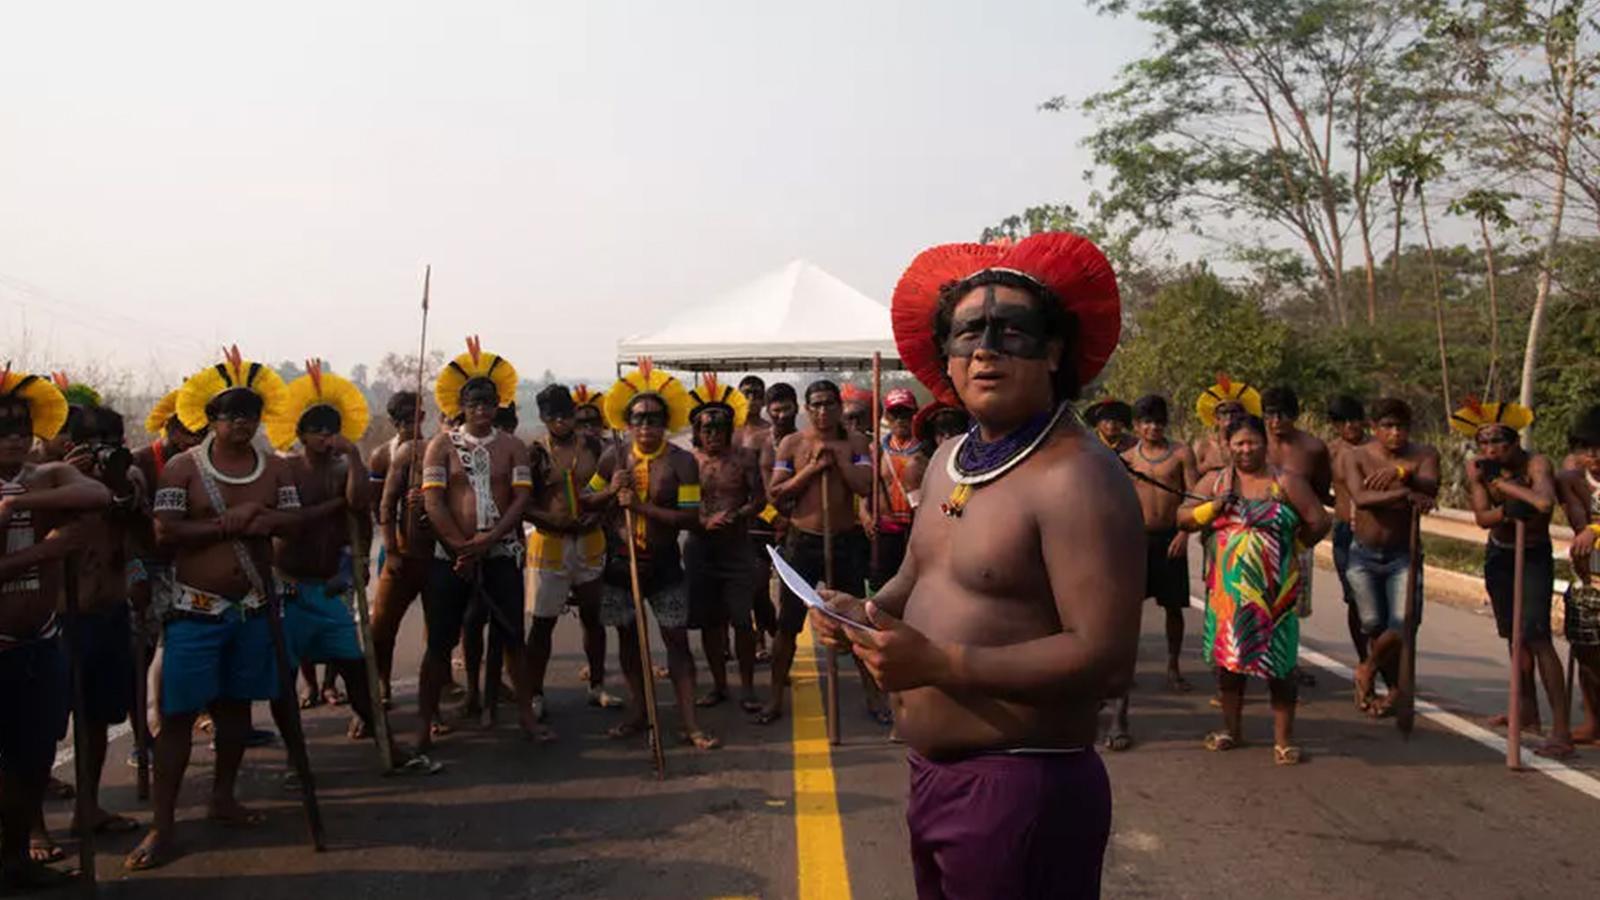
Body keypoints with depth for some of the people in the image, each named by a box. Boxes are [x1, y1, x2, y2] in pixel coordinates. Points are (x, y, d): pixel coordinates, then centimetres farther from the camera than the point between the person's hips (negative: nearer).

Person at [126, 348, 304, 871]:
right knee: (179, 713, -4)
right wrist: (230, 524, -18)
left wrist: (255, 518, -20)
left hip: (252, 607, 4)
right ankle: (162, 825, 2)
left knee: (237, 704, 14)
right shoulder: (183, 468, -6)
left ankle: (223, 797, 30)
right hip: (196, 608, -4)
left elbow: (293, 520, -2)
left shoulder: (274, 468, 6)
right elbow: (165, 532, -15)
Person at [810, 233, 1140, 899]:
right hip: (931, 775, 8)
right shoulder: (949, 459, 8)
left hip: (1022, 789, -8)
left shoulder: (1077, 476, -19)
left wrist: (940, 663, -25)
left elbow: (1106, 661, -25)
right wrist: (867, 613, 1)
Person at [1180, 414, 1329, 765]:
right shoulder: (1215, 481, 8)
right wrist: (1214, 507, -10)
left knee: (1279, 662, -1)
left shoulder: (1285, 482, -1)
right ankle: (1231, 728, 26)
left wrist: (1286, 545, 8)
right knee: (1228, 656, 10)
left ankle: (1283, 739, 10)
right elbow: (1183, 518, 6)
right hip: (1228, 587, 3)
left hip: (1276, 588, -3)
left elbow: (1319, 522, -1)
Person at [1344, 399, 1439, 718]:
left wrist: (1400, 471, -40)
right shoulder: (1355, 456, -7)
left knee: (1402, 624, -12)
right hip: (1363, 554, 0)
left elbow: (1430, 488, -24)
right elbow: (1360, 497, -25)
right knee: (1373, 625, 5)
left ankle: (1367, 670, 17)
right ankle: (1396, 686, 29)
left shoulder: (1424, 454, -4)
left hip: (1403, 555, 0)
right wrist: (1405, 493, -37)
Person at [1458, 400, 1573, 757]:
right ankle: (1529, 711, 32)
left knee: (1536, 636, -17)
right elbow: (1481, 517, -15)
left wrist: (1501, 479, -32)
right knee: (1513, 635, 15)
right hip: (1498, 554, 6)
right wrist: (1508, 511, -36)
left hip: (1534, 556, -6)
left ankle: (1561, 731, -19)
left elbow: (1545, 502, -43)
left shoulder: (1536, 463, -23)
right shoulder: (1476, 467, -8)